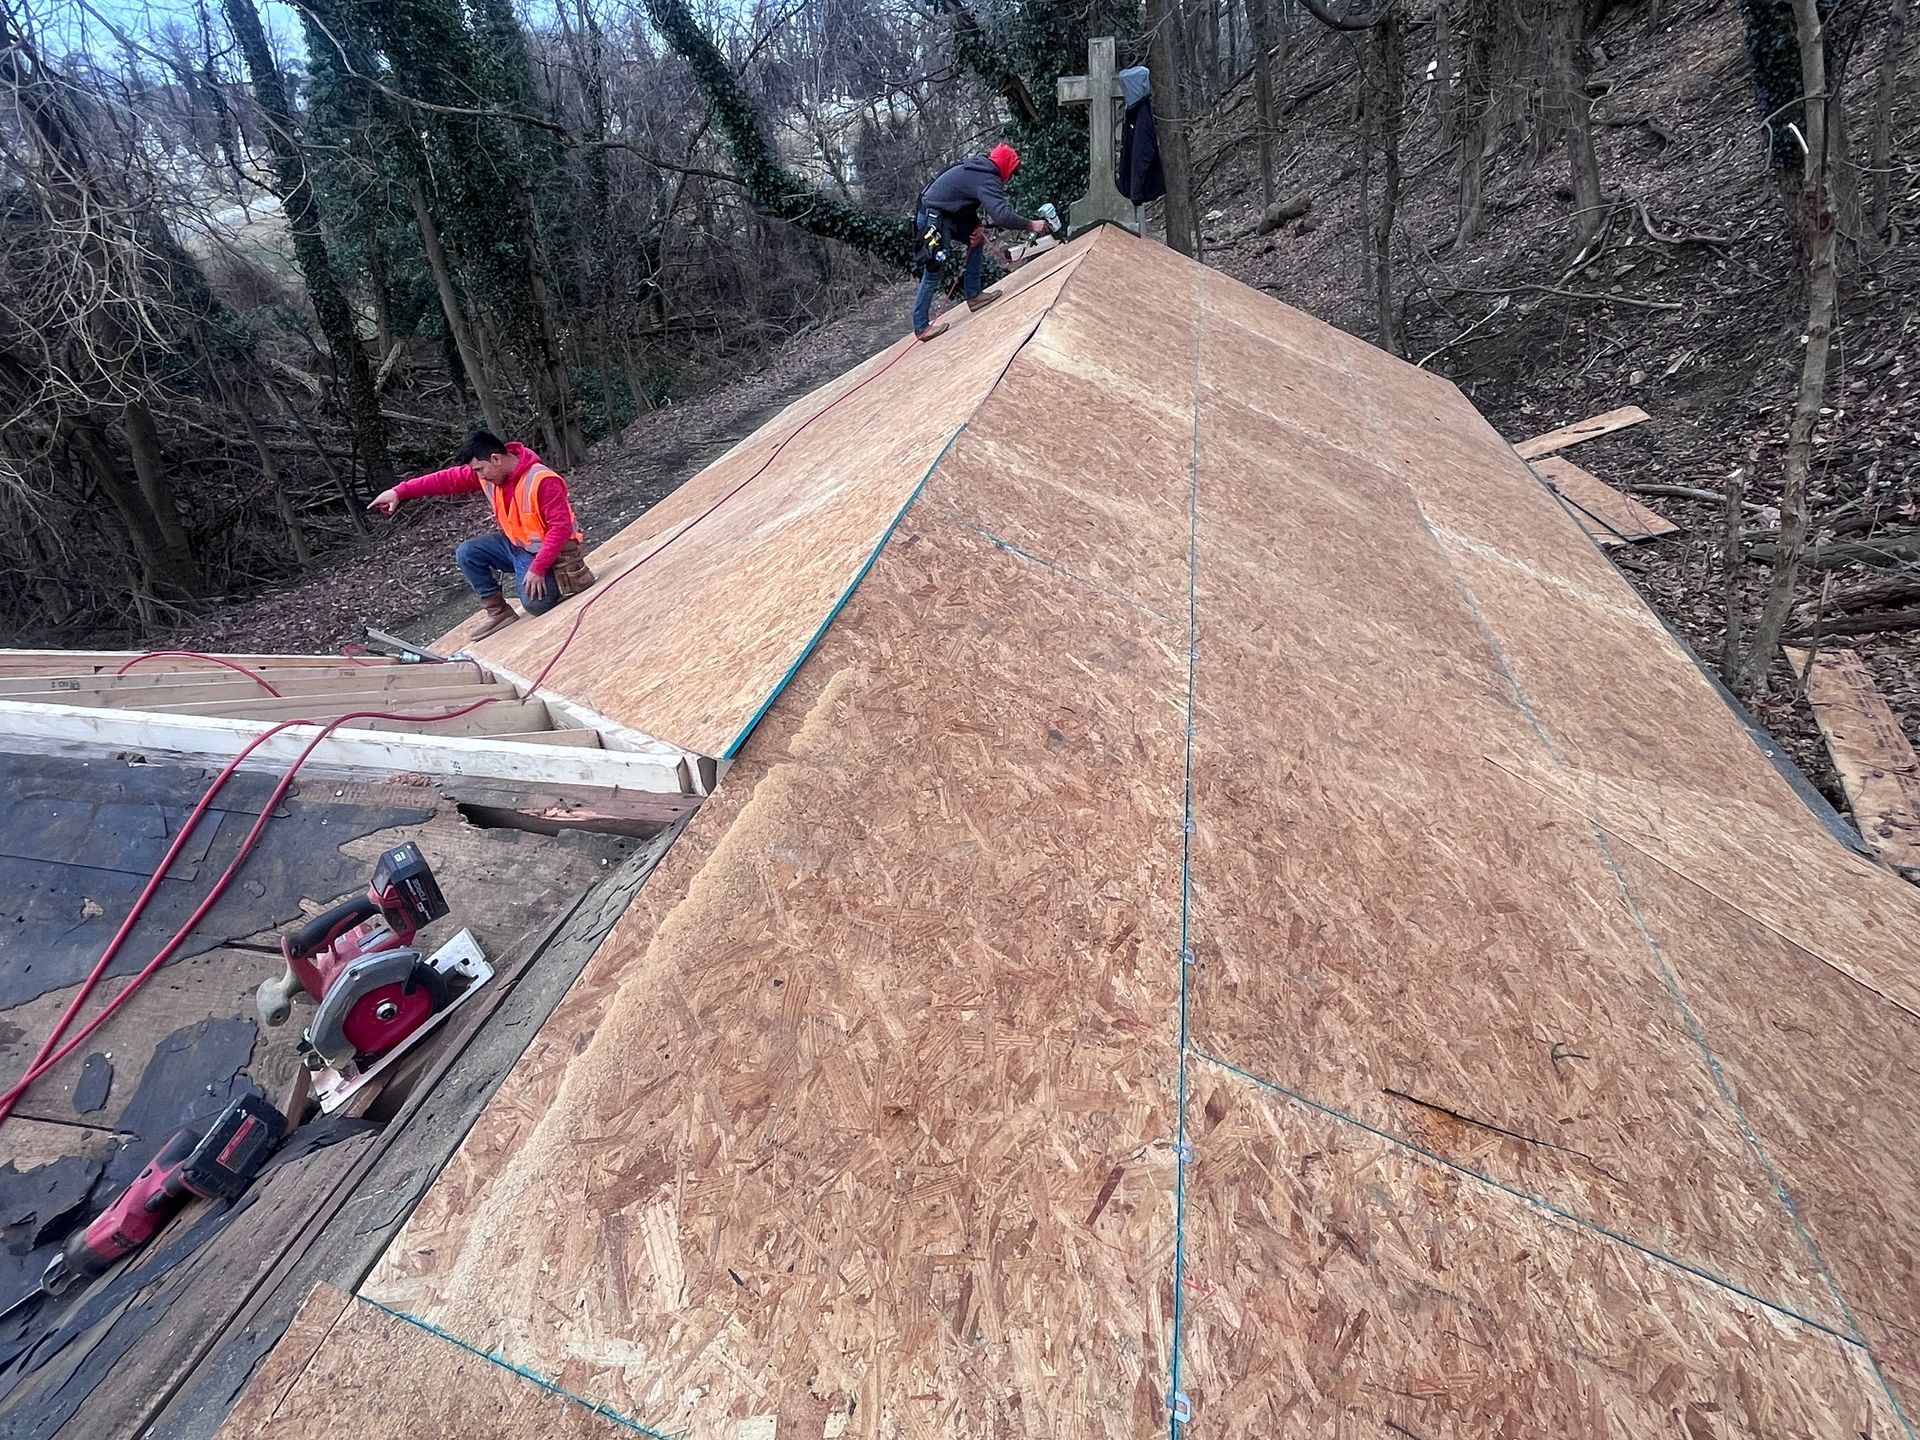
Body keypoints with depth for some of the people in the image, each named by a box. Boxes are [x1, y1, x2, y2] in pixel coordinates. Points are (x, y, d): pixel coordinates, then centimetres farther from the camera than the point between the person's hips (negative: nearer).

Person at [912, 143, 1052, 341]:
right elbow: (1002, 215, -29)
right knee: (933, 273, -6)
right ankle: (921, 327, 1)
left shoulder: (980, 168, 11)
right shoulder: (987, 179, -19)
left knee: (977, 239, 15)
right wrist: (1031, 225, -19)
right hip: (933, 220, -10)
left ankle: (973, 295, 17)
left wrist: (979, 226, 1)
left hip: (944, 214, 10)